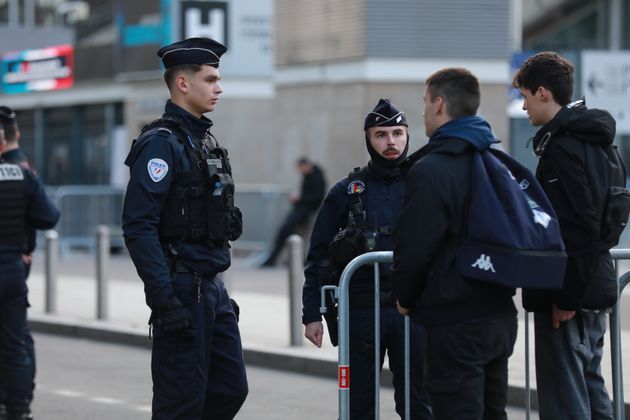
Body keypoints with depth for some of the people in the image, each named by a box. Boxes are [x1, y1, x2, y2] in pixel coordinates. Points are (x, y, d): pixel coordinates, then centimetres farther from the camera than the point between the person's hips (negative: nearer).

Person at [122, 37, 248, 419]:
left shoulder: (205, 139, 16)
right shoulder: (161, 143, -13)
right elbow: (138, 227, -20)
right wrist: (164, 298, -24)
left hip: (212, 288, 9)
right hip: (182, 290, -9)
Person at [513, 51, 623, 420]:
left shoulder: (562, 149, -17)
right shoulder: (600, 141, 13)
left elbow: (576, 228, -24)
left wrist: (565, 297, -21)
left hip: (567, 294, -10)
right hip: (597, 285, 10)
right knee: (591, 388, 17)